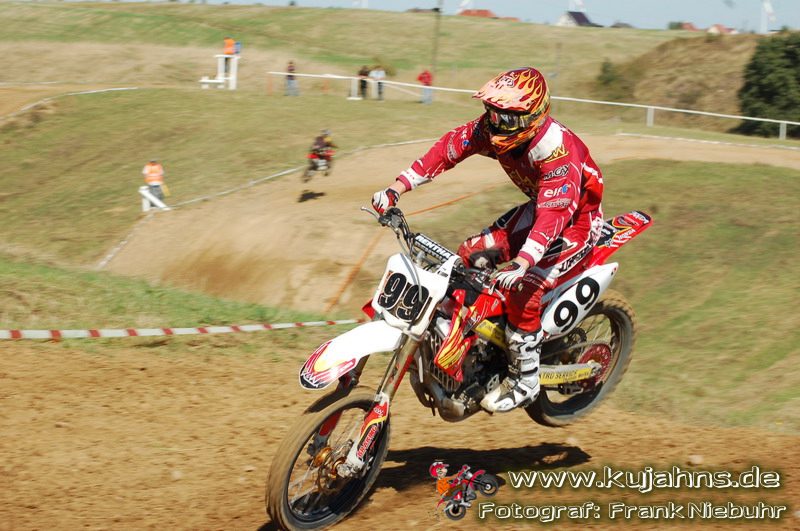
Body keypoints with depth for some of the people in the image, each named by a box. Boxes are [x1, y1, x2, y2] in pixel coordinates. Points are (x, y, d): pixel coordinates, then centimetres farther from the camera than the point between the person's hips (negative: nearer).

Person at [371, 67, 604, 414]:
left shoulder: (557, 150, -37)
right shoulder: (491, 128, -15)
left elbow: (553, 214, -46)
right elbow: (448, 149, -11)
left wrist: (520, 264, -59)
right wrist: (397, 188, -21)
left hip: (577, 220, -8)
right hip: (538, 207, 8)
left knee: (522, 290, -23)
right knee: (470, 255, -1)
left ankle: (524, 381, -8)